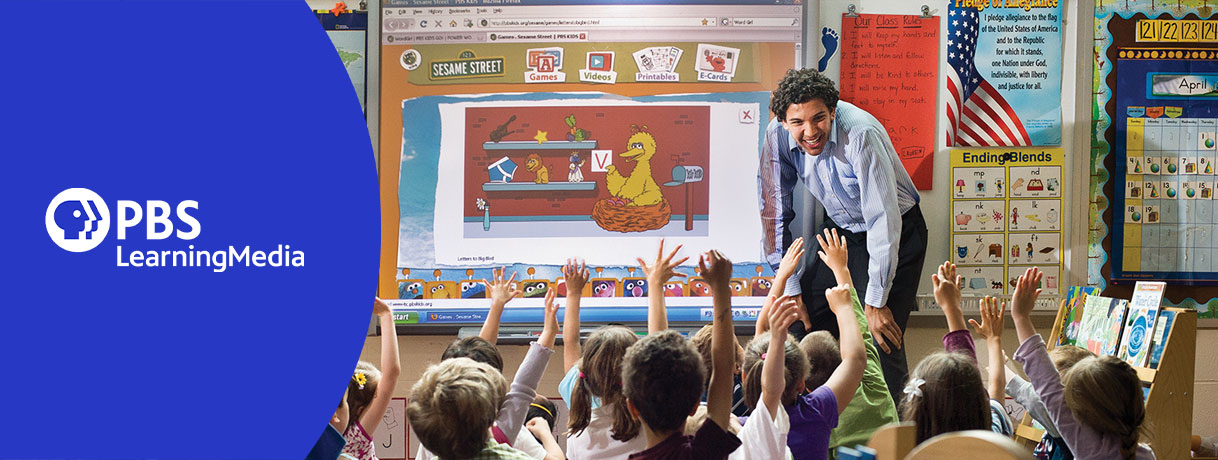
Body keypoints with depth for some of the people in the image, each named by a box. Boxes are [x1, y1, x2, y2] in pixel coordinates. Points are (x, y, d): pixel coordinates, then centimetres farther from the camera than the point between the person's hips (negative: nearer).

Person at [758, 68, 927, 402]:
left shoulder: (860, 134, -33)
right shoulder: (778, 136, -17)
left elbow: (884, 220, -31)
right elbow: (774, 211, -6)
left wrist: (875, 302, -28)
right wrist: (790, 287, -8)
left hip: (896, 233, -5)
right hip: (839, 229, 5)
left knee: (880, 339, -16)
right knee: (802, 324, -1)